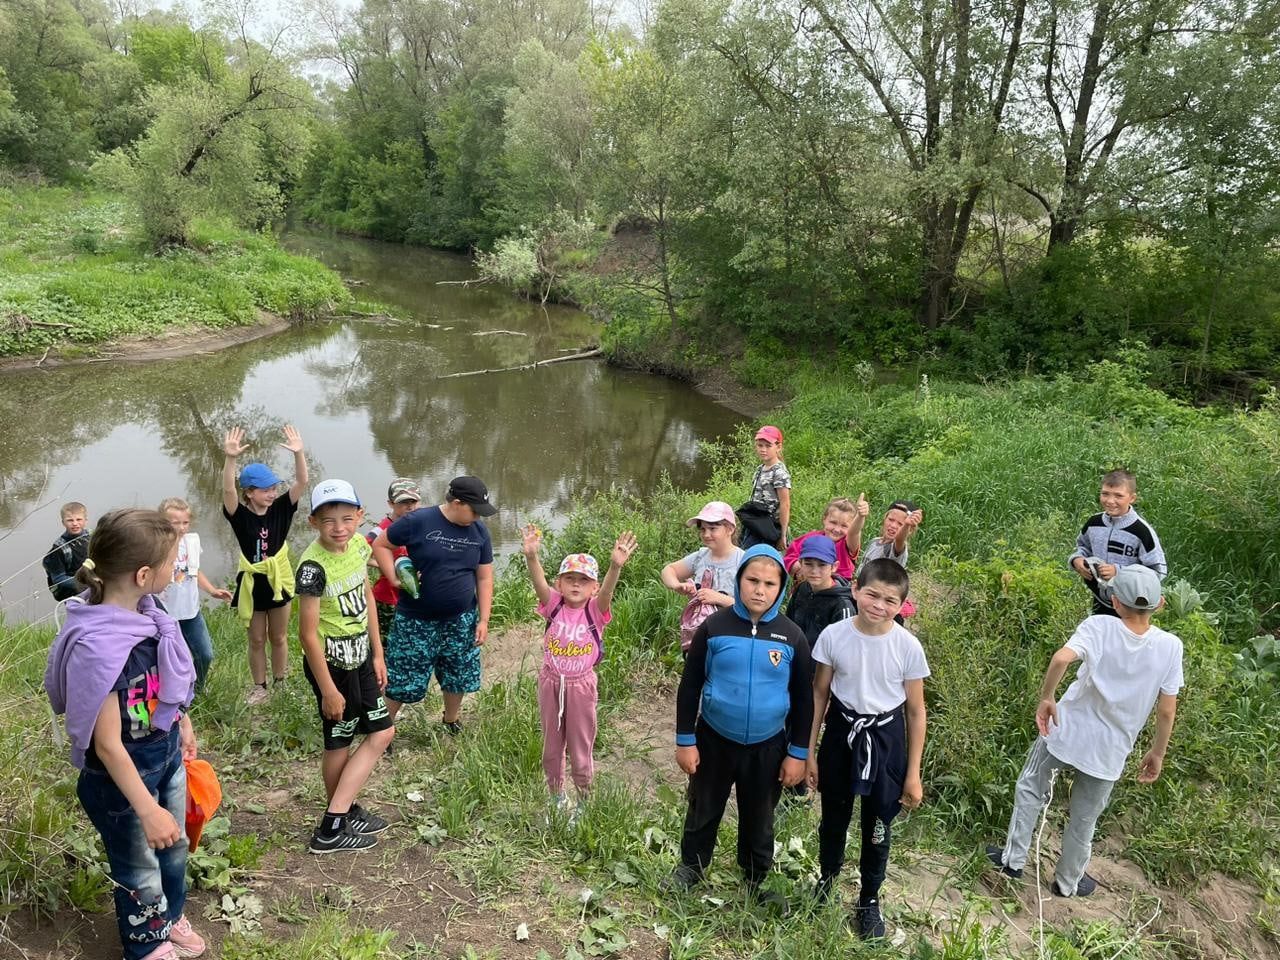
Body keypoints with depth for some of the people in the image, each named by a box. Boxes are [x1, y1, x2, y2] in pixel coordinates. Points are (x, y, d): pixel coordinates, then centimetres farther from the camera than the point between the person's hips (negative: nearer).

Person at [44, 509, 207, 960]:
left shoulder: (144, 613, -11)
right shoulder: (99, 646, -34)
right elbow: (107, 744, -27)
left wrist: (183, 726, 19)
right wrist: (148, 811, -21)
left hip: (166, 753, 7)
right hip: (126, 773, -7)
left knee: (173, 847, 28)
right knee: (140, 868, 19)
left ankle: (171, 917, 55)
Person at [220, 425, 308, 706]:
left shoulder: (281, 509, -8)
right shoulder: (240, 515, -14)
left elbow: (301, 482, -20)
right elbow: (228, 490, -33)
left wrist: (298, 453, -36)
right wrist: (230, 459, -49)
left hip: (278, 580, 2)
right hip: (253, 583, -1)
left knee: (279, 637, 16)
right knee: (257, 640, 14)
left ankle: (280, 683, 33)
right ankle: (259, 686, 31)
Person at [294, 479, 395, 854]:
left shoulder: (359, 545, -3)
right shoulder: (314, 566, -26)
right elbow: (308, 634, -22)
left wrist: (377, 654, 12)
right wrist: (328, 690, -18)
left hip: (360, 656, 8)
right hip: (331, 662, -8)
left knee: (382, 732, 13)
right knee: (340, 742, 7)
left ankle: (345, 811, 25)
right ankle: (333, 829, 25)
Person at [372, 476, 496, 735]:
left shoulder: (479, 531, -1)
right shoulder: (418, 521, -14)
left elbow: (484, 578, 3)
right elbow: (381, 545, -3)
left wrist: (483, 620, 0)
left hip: (460, 620, 4)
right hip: (416, 621, -4)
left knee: (458, 675, 15)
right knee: (402, 678, 3)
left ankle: (451, 721, 40)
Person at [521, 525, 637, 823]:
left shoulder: (595, 611, -12)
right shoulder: (554, 605, -8)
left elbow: (606, 590, -32)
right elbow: (539, 583, -27)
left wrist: (616, 566, -53)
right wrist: (531, 556, -47)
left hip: (581, 686, -2)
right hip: (550, 683, 2)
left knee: (580, 749, 11)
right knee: (551, 746, 18)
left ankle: (584, 802, 32)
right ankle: (557, 798, 39)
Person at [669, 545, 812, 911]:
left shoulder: (792, 636, -9)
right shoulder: (714, 627, -12)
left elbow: (803, 699, 0)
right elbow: (689, 686, -5)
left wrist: (798, 753, 0)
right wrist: (685, 740, -4)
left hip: (767, 747, 1)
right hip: (714, 741, 0)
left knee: (759, 819, 18)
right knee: (704, 810, 18)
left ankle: (756, 881, 41)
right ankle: (690, 867, 43)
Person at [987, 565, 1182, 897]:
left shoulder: (1099, 626, -16)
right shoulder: (1170, 647, -11)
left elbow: (1062, 658, -33)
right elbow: (1166, 712, -7)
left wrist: (1046, 698, -18)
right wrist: (1157, 753, 9)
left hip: (1064, 732, -1)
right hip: (1108, 753, 2)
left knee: (1029, 790, 23)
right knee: (1083, 821, 20)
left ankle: (1013, 859, 31)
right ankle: (1068, 882, 40)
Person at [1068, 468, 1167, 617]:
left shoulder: (1141, 531, -21)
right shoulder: (1093, 523, -5)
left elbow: (1158, 571, -20)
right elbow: (1083, 546, 15)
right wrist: (1077, 559, -8)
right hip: (1100, 602, 5)